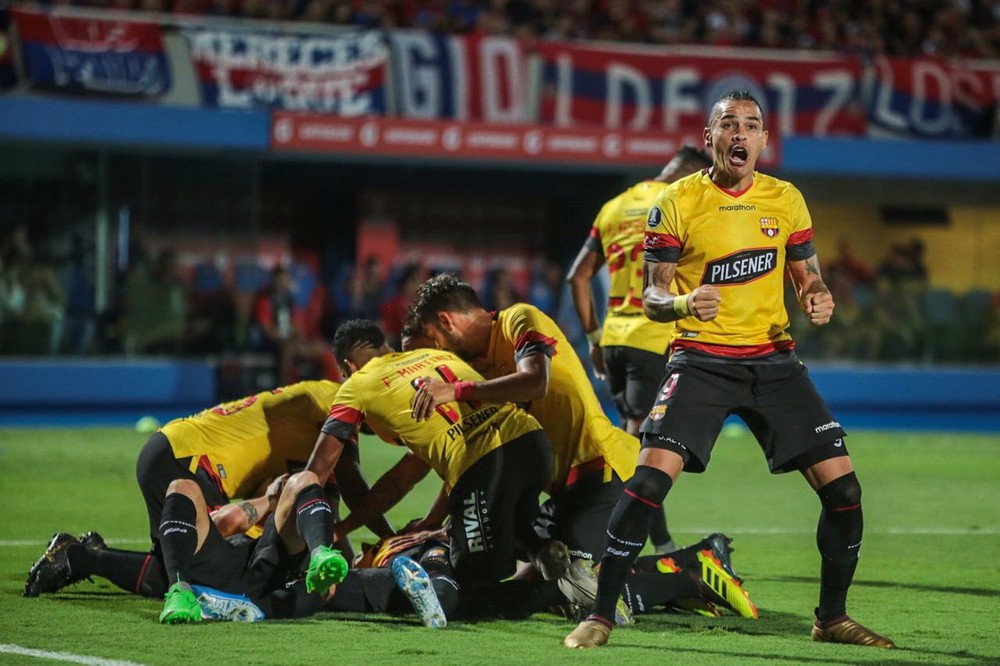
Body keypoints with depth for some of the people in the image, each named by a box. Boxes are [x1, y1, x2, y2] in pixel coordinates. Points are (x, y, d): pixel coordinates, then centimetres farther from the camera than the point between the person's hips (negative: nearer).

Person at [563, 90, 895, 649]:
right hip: (701, 359, -3)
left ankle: (832, 618, 15)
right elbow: (652, 296, -1)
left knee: (843, 486, -4)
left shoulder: (787, 200, 7)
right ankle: (600, 615, -11)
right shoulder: (677, 203, -2)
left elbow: (808, 276, 16)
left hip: (773, 359, 3)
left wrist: (819, 300, -7)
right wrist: (683, 302, -23)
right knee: (651, 476, -21)